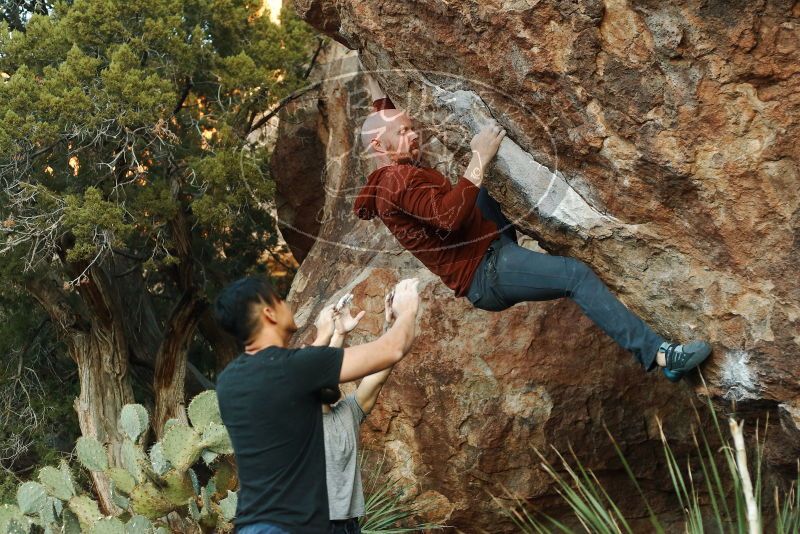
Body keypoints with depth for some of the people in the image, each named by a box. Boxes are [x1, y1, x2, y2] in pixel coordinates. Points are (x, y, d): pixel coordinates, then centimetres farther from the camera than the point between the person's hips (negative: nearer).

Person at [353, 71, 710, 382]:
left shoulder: (384, 181, 16)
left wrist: (375, 89, 44)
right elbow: (450, 215, -33)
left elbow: (385, 124, 39)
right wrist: (479, 159, -28)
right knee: (577, 275, -25)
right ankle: (659, 354, -31)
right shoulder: (397, 179, -16)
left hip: (487, 264, 11)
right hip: (486, 272, -11)